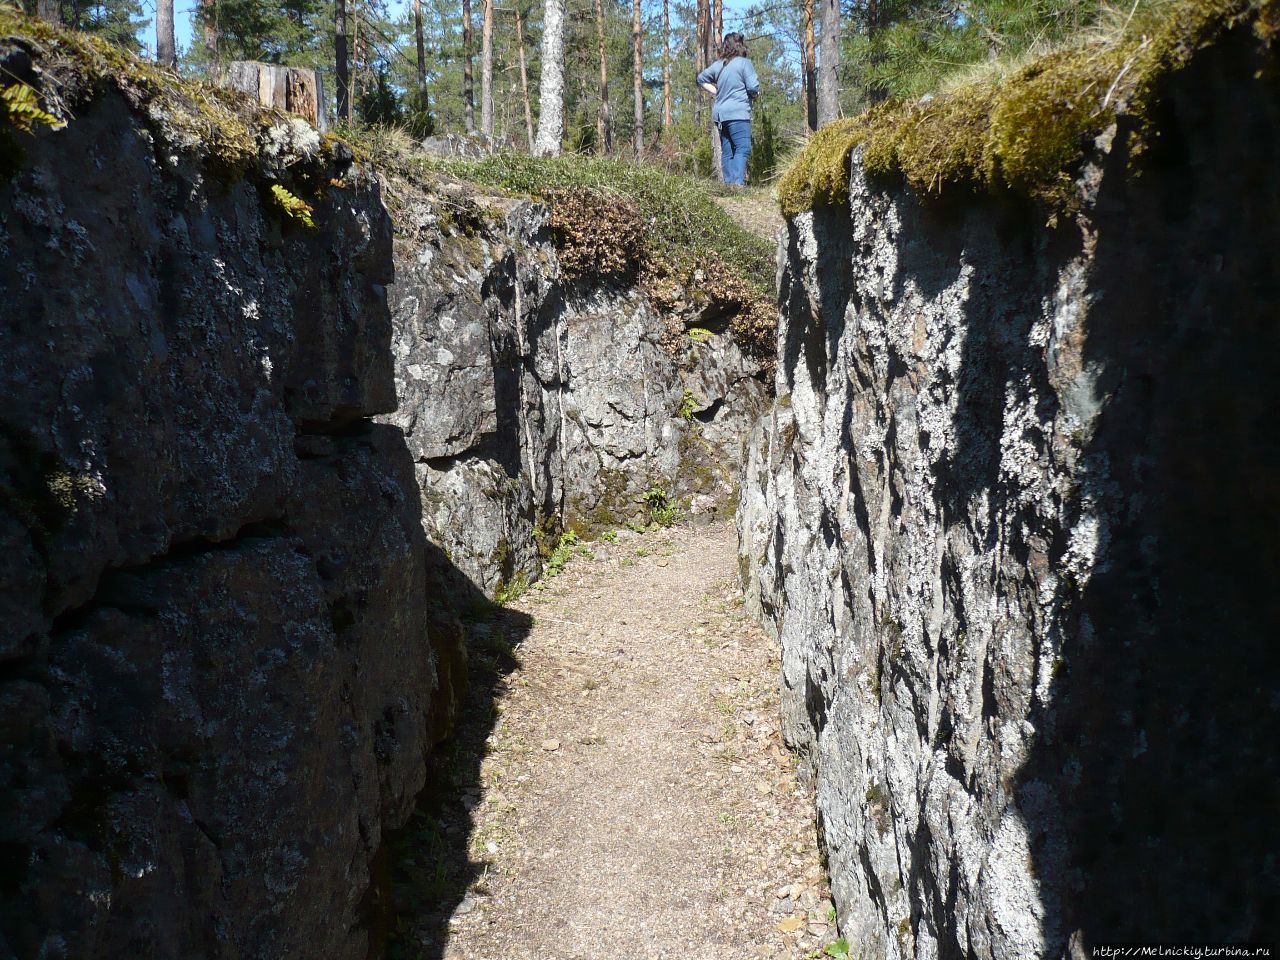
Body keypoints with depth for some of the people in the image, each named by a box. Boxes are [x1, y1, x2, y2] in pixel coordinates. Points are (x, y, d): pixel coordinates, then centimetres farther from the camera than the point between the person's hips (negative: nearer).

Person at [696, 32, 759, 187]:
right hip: (738, 113, -7)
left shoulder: (718, 65, 14)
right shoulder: (744, 63, -5)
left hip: (720, 114, 7)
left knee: (727, 152, 8)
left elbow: (701, 79, 25)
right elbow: (753, 87, -11)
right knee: (743, 149, -12)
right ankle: (738, 183, -27)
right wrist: (755, 94, 10)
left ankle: (729, 183, 6)